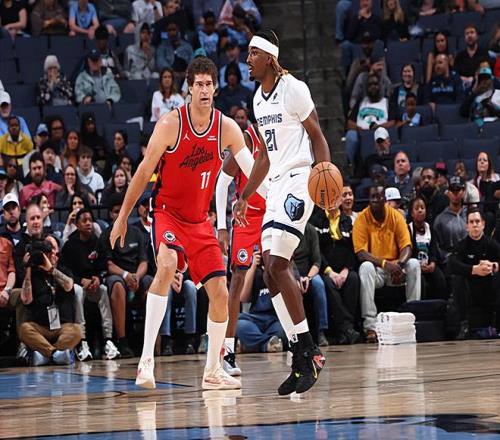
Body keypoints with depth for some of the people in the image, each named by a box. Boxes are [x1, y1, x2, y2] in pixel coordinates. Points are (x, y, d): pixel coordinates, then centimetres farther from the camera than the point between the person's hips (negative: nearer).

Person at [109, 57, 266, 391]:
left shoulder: (227, 128, -5)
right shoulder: (170, 124, -14)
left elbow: (252, 170, -10)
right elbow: (144, 172, -6)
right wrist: (123, 217, -3)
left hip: (200, 220, 5)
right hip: (167, 211, -5)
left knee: (220, 292, -1)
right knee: (167, 265, -33)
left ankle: (213, 370, 17)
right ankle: (147, 358, -33)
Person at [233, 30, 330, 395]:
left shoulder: (293, 89, -9)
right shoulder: (259, 99, 17)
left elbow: (317, 136, -9)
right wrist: (245, 196, 23)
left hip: (298, 181, -9)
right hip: (276, 185, 9)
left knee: (277, 264, -17)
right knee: (272, 270, 2)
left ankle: (308, 351, -11)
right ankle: (302, 355, 6)